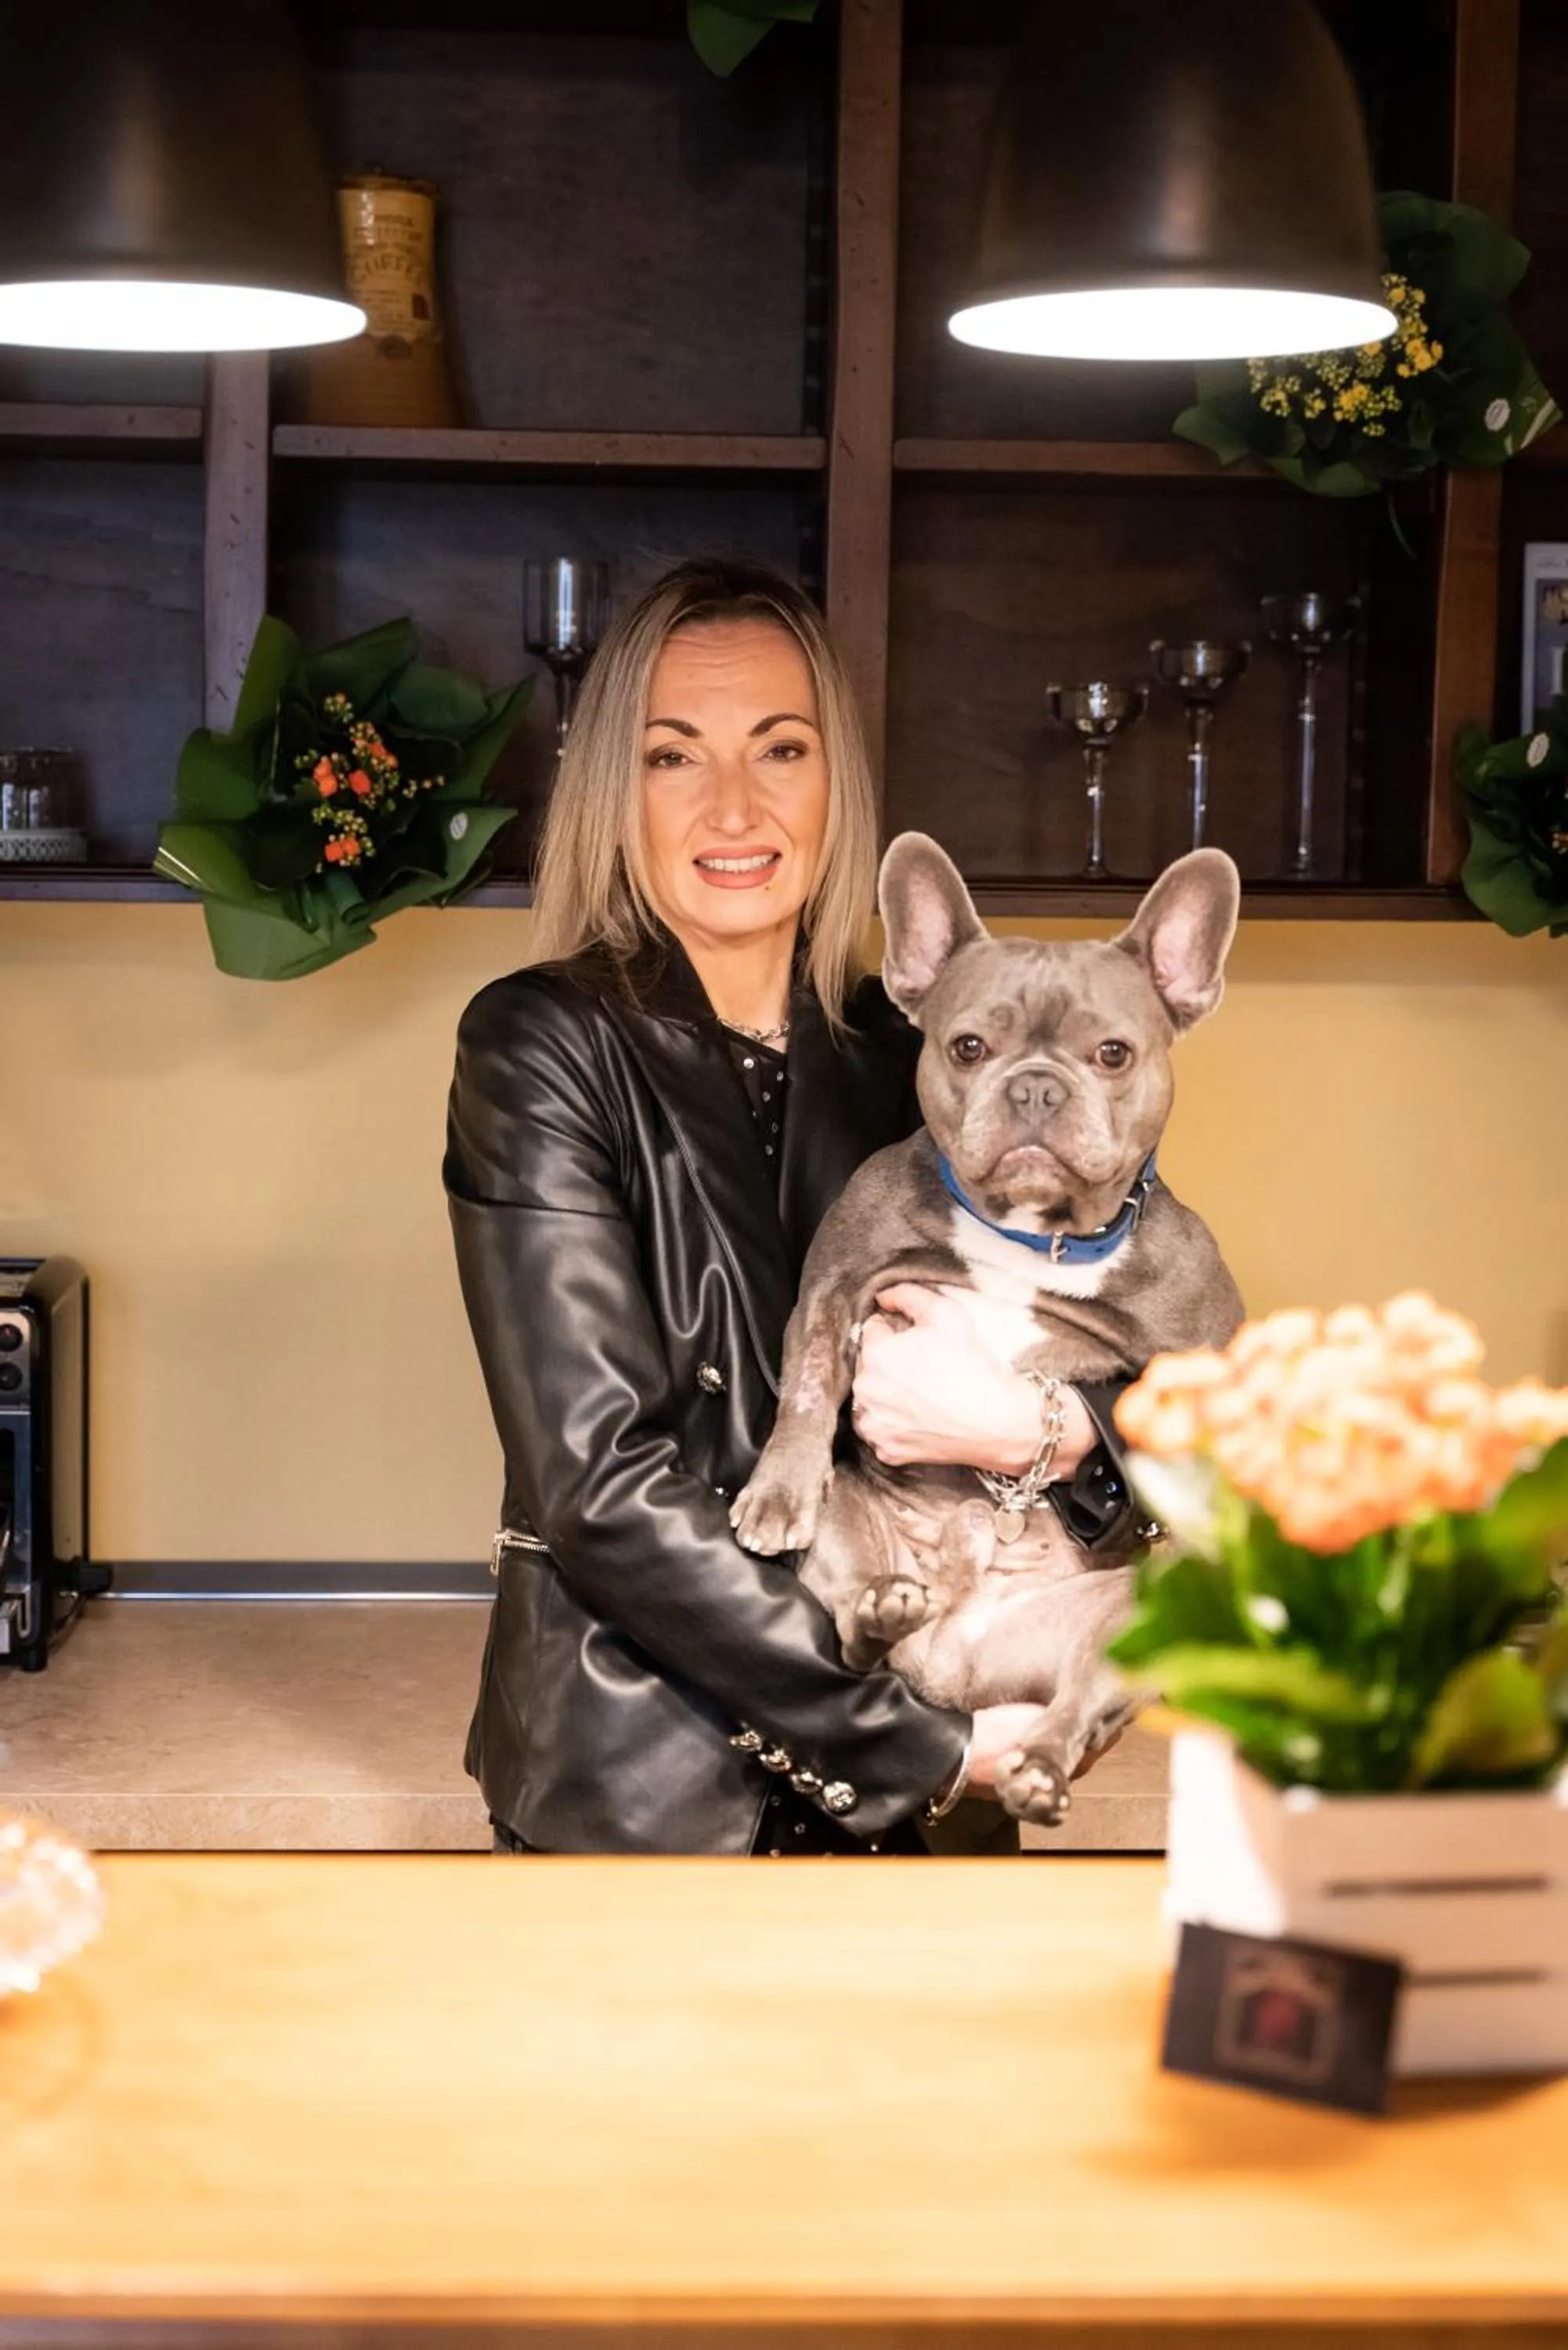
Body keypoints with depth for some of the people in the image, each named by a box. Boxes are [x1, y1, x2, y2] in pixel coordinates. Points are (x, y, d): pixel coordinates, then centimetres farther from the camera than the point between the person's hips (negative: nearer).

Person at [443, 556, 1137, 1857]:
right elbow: (605, 1483, -17)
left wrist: (1037, 1427, -22)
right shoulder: (543, 1045, -10)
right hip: (637, 1785, -4)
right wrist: (926, 1747, -17)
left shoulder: (907, 1052, 1)